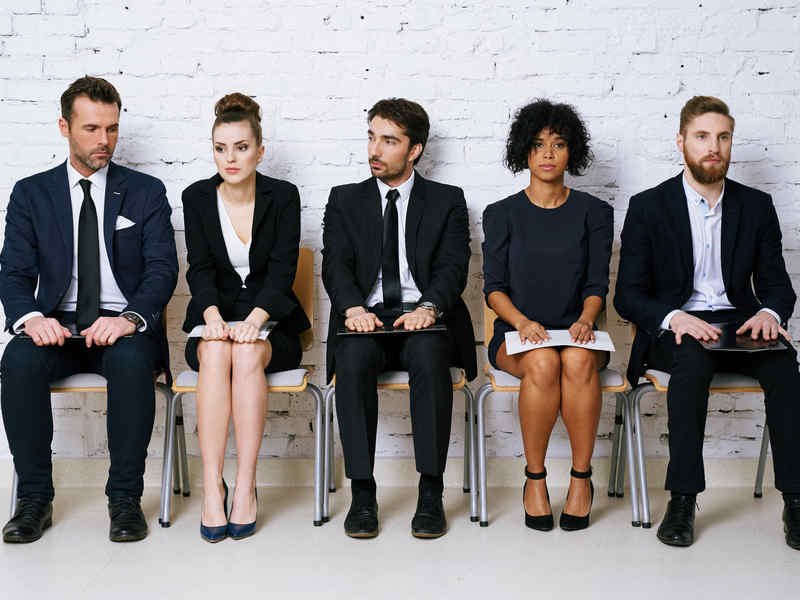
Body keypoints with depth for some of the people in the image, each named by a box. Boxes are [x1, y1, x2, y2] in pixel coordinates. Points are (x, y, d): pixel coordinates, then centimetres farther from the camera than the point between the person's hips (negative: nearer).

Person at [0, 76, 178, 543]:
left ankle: (125, 498, -21)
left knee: (131, 360, -35)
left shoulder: (146, 192, 8)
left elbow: (163, 268, -2)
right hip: (56, 326, 2)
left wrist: (131, 318, -23)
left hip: (122, 328, -1)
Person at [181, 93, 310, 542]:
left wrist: (255, 318, -27)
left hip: (271, 323, -1)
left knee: (248, 355, -34)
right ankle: (212, 488, -34)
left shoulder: (283, 196, 1)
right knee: (215, 355, -34)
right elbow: (200, 269, -4)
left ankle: (246, 487, -31)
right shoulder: (197, 197, 5)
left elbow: (282, 269, -9)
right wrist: (213, 315, -25)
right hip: (214, 321, 1)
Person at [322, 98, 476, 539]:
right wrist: (353, 308, -19)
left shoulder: (447, 201, 13)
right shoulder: (345, 200, 16)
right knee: (352, 360, -33)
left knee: (429, 357, -35)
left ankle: (431, 493, -27)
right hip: (366, 319, 1)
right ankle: (362, 493, -26)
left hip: (424, 320, -1)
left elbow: (453, 266, -1)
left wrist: (429, 308, -23)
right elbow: (336, 264, 3)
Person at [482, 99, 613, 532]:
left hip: (575, 332, 1)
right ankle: (534, 479, -18)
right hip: (517, 334, 0)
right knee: (542, 363, -35)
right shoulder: (502, 214, 9)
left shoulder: (593, 212, 11)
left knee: (578, 361, -35)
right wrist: (522, 321, -18)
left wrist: (585, 320, -17)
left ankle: (581, 478, -21)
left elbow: (597, 283, 4)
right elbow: (493, 286, 2)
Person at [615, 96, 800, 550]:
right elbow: (629, 296, -1)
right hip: (675, 330, -2)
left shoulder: (756, 206, 11)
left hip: (738, 325, 3)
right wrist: (674, 318, -22)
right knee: (693, 360, -37)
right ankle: (683, 499, -30)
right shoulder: (648, 206, 2)